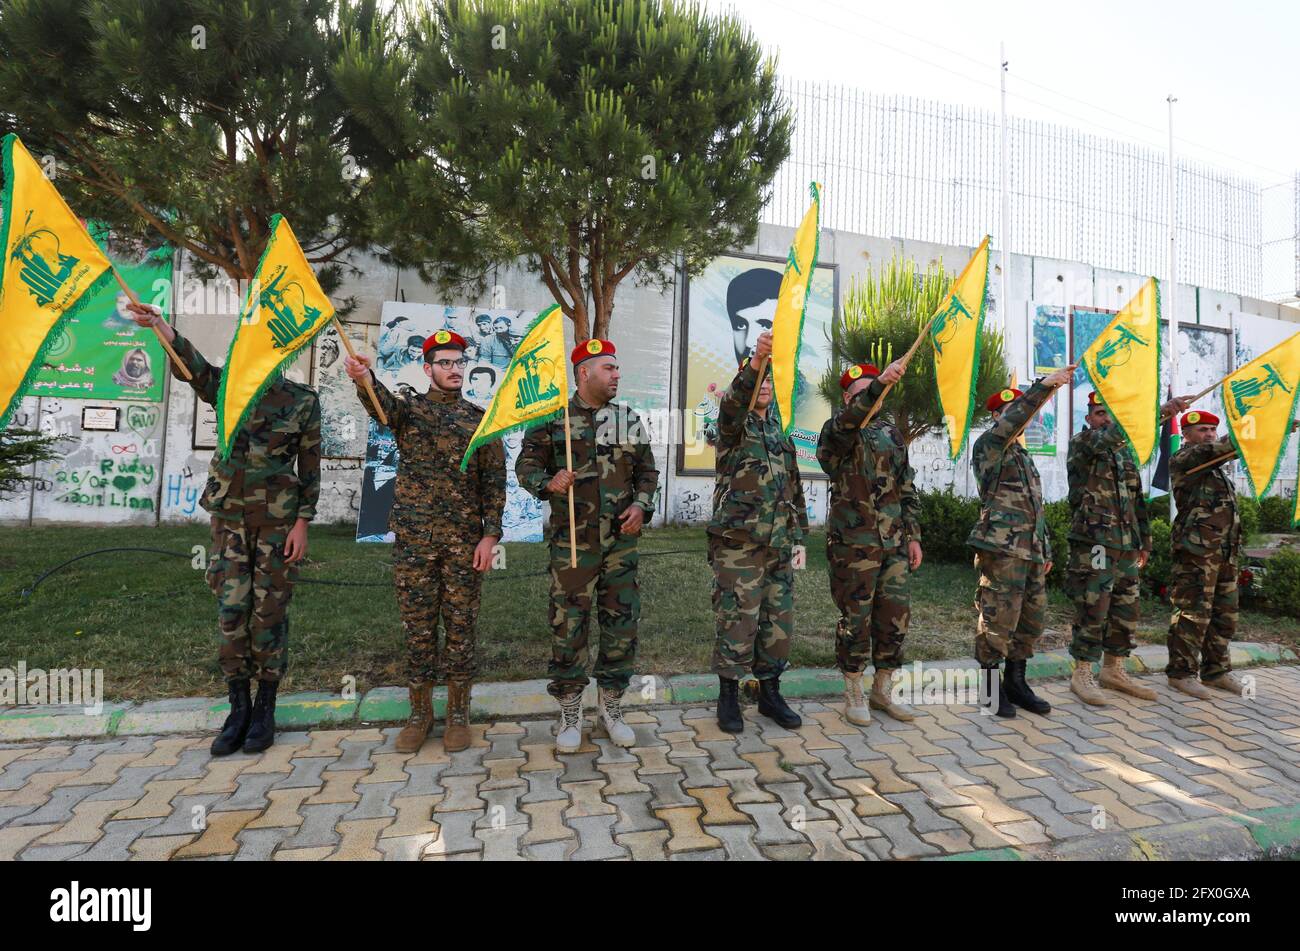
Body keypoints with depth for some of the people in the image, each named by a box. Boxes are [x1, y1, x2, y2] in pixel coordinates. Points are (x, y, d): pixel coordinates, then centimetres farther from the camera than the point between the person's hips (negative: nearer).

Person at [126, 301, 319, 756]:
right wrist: (160, 327, -36)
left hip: (278, 518, -2)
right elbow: (193, 366, -18)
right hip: (229, 514, 3)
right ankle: (238, 709, 18)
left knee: (269, 609, 3)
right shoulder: (228, 389, 4)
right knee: (231, 608, 2)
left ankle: (265, 710, 18)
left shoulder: (303, 401, -3)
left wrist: (301, 523, -8)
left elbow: (310, 467, -3)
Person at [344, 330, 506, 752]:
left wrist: (490, 534, -6)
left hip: (465, 539, 0)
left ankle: (458, 714, 21)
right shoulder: (408, 409, 6)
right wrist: (363, 377, -43)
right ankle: (419, 713, 24)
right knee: (418, 627, 8)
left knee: (461, 626, 6)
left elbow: (494, 481, 4)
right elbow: (381, 403, -19)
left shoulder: (481, 419, 8)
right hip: (413, 538, 0)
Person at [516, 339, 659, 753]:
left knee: (622, 623, 8)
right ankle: (570, 714, 21)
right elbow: (526, 464, 3)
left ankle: (612, 707, 26)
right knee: (568, 625, 3)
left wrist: (641, 504, -1)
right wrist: (549, 483, -18)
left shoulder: (630, 420, 10)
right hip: (572, 541, -3)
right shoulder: (553, 419, 1)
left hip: (621, 540, 3)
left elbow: (647, 469, 16)